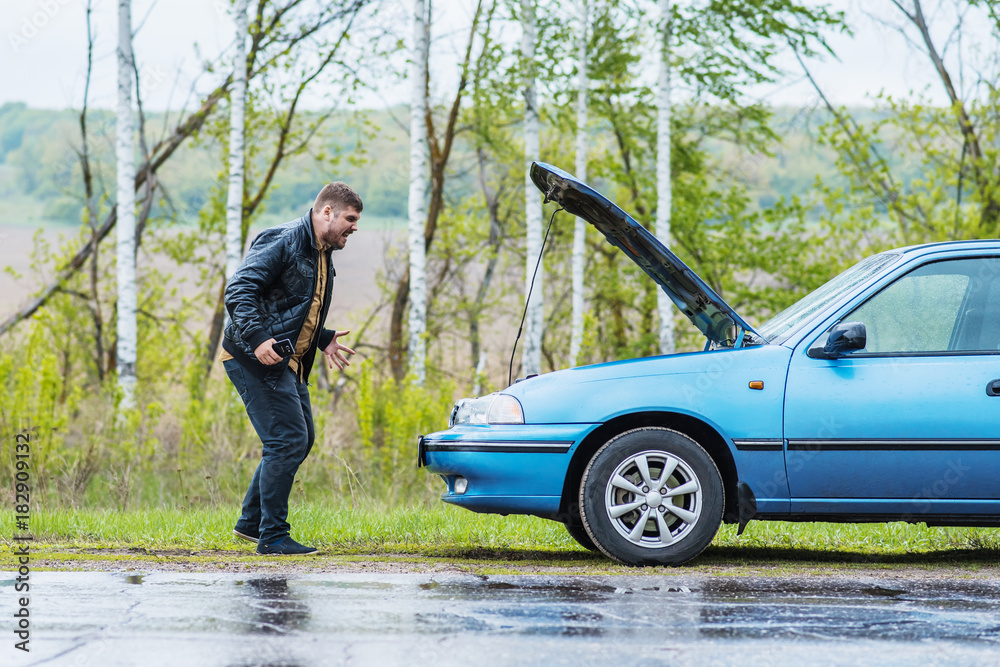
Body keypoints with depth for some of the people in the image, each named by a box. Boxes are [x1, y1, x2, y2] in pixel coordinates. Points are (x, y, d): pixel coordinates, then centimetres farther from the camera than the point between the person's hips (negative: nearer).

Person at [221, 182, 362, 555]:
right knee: (288, 441, -13)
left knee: (300, 440, 15)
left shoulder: (321, 256, 17)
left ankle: (251, 522, 24)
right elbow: (238, 291, -22)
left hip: (286, 362, 10)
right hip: (256, 359, -10)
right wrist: (257, 338, -33)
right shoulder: (282, 242, -14)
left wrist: (323, 339, 19)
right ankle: (273, 537, -7)